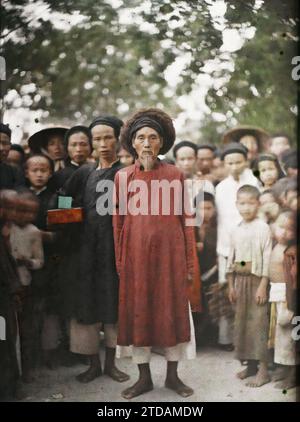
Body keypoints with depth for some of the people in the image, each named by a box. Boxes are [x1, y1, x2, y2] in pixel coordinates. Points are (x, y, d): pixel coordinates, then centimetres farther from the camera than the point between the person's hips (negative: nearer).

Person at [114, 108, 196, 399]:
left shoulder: (175, 175, 1)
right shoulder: (122, 177, 3)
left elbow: (185, 219, 1)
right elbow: (117, 222, 5)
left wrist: (190, 261, -2)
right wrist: (119, 262, 1)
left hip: (169, 252, -1)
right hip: (136, 253, 1)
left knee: (172, 310, 6)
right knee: (137, 312, 6)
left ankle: (172, 375, 23)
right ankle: (144, 378, 21)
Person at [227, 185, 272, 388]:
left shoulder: (263, 228, -7)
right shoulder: (236, 231, 11)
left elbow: (267, 258, -12)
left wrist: (263, 285, -16)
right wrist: (231, 285, 10)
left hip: (257, 279, -6)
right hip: (240, 280, 6)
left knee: (258, 322, -7)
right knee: (242, 321, 9)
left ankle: (263, 370, -1)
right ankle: (251, 364, 21)